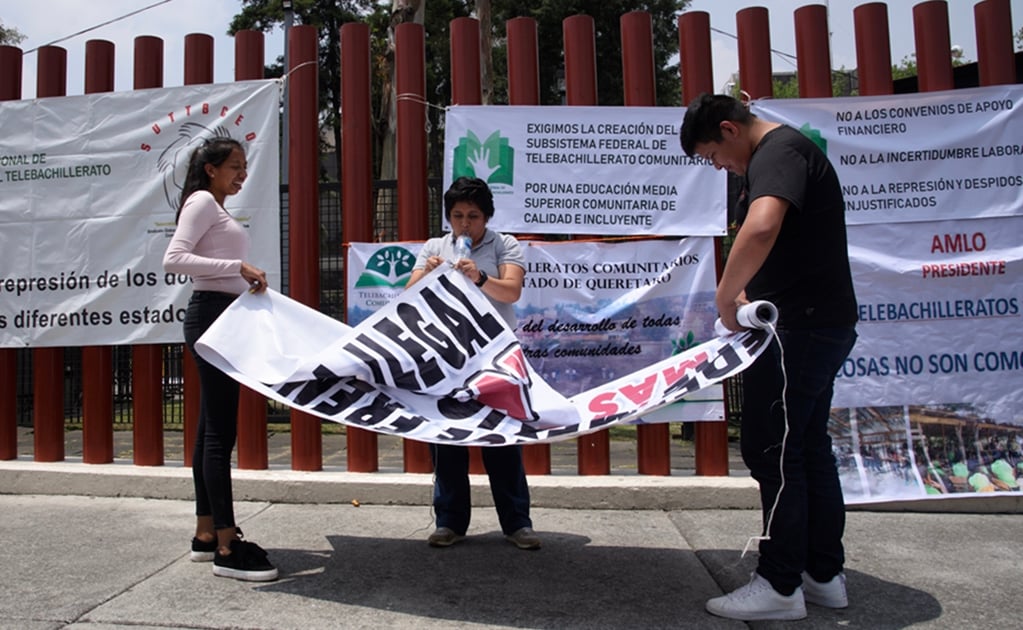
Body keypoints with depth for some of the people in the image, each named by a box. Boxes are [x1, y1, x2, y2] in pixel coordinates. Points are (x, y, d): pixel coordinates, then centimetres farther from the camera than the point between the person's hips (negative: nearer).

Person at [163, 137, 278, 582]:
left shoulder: (217, 208, 23)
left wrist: (248, 281, 7)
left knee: (212, 428, 11)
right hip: (211, 314, -10)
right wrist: (239, 267, -24)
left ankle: (206, 534, 19)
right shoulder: (202, 201, -5)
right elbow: (174, 259, -19)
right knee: (221, 431, -11)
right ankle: (227, 547, -8)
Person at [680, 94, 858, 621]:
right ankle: (824, 575, 25)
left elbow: (761, 228, -36)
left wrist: (724, 299, -25)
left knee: (771, 452, -3)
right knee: (807, 448, 14)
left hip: (799, 329, -11)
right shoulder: (782, 152, 20)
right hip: (815, 325, 11)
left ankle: (779, 587, 8)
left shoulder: (777, 152, -14)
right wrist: (745, 293, 15)